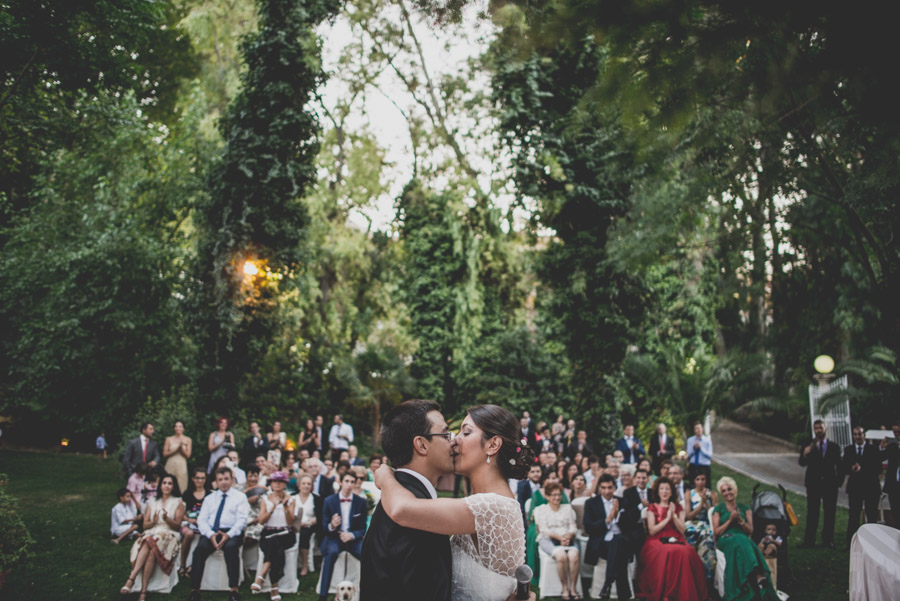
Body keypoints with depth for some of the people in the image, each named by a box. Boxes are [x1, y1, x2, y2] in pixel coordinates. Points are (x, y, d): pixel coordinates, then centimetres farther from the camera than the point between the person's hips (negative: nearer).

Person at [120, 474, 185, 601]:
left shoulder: (178, 503, 14)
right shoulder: (152, 502, 23)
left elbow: (177, 525, 5)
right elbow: (145, 525, 16)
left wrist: (167, 519, -15)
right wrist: (153, 521, -6)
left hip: (169, 535, -2)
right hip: (150, 533, 2)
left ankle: (131, 579, -44)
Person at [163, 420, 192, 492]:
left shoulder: (187, 439, 6)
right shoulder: (169, 439, 6)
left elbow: (188, 455, 2)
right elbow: (164, 454, 1)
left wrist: (182, 447, -12)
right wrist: (176, 449, -7)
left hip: (182, 465, 0)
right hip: (170, 465, 0)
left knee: (181, 487, -6)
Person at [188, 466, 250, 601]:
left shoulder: (240, 497, 12)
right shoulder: (209, 498, 22)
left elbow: (242, 520, -1)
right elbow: (201, 520, 10)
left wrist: (228, 535, -19)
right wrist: (211, 535, -11)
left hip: (232, 533, -3)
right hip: (211, 532, 3)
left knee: (231, 547, -37)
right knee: (200, 548, -30)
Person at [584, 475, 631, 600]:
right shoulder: (591, 503, 13)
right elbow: (588, 528, 0)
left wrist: (618, 514, -8)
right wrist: (608, 519, -11)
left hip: (620, 540, 2)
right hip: (601, 542, -2)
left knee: (620, 540, -37)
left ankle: (608, 584, -36)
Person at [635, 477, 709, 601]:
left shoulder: (678, 507, 21)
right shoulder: (652, 508, 14)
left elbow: (682, 530, 10)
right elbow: (651, 530, 2)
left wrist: (673, 515, -3)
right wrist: (667, 518, -3)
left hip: (676, 540, 2)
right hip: (657, 542, -2)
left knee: (686, 553, -34)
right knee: (669, 552, -38)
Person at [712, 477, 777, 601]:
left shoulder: (744, 508, 21)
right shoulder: (718, 509, 16)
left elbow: (750, 530, 12)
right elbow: (716, 532, 5)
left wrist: (740, 520, -6)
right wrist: (730, 520, -3)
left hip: (744, 540, 2)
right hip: (725, 540, -2)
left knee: (741, 543, -38)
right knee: (740, 541, -38)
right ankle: (759, 577, -50)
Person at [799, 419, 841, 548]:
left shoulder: (834, 447, 8)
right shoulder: (808, 446, 4)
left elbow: (839, 466, 9)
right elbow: (802, 463, -8)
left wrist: (838, 481, -3)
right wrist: (805, 454, -29)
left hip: (830, 484, 1)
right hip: (813, 483, -1)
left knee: (829, 513, 3)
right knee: (812, 513, 0)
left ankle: (828, 539, 11)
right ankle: (809, 540, 3)